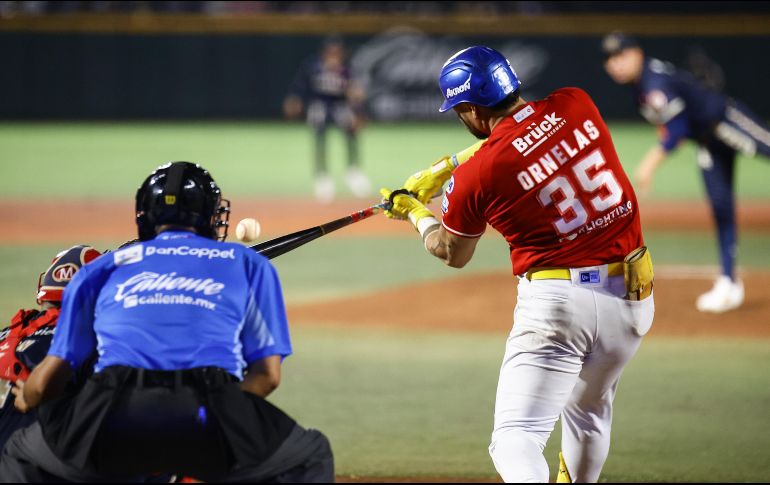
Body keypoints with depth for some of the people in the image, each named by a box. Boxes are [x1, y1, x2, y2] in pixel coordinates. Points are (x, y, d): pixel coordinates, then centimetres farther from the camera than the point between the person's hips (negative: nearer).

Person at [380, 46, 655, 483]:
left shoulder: (476, 176, -10)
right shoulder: (576, 105, 0)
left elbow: (453, 254, 11)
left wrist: (415, 211, 30)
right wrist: (450, 166, 26)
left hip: (558, 299, -6)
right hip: (633, 295, 6)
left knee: (516, 438, -7)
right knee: (590, 412, 28)